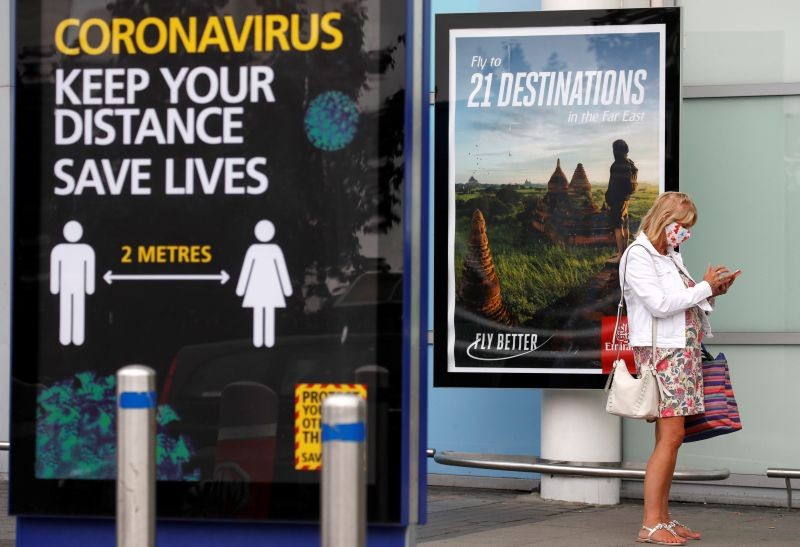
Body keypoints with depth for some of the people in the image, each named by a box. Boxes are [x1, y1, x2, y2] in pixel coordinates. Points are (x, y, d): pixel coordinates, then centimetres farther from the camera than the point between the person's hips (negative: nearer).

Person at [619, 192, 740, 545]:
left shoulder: (672, 257, 19)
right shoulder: (638, 255, -8)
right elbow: (660, 304, -18)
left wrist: (716, 290, 6)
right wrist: (705, 287, -11)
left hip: (683, 352, 9)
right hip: (660, 353, -9)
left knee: (669, 437, 6)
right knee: (671, 435, -14)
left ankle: (662, 519, 8)